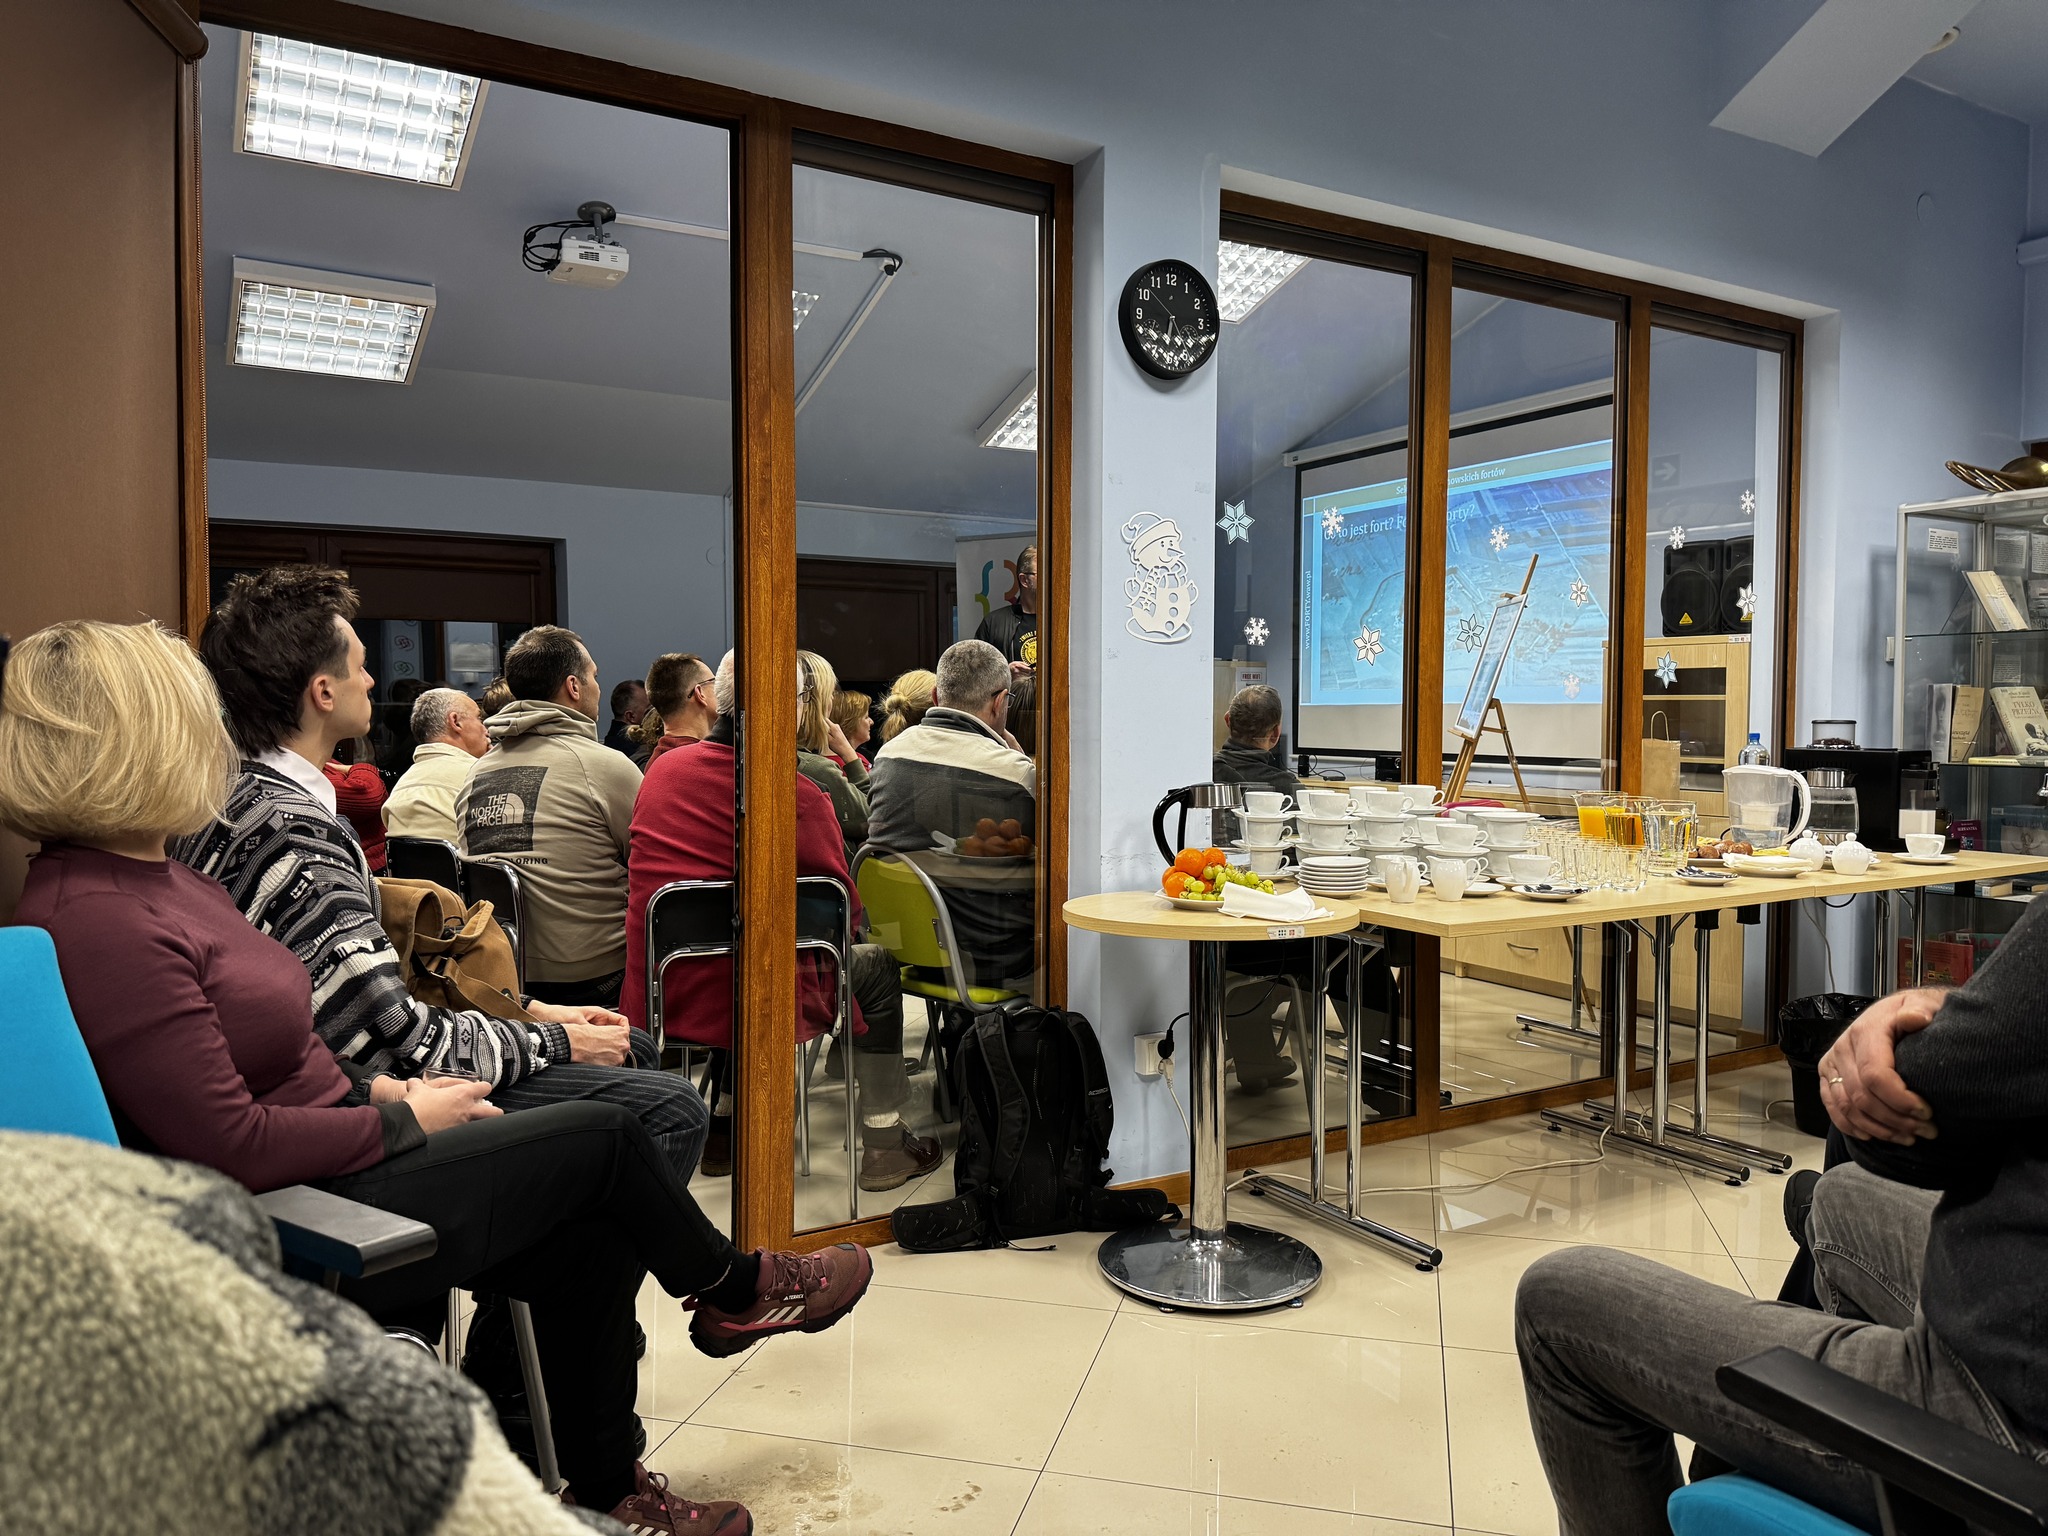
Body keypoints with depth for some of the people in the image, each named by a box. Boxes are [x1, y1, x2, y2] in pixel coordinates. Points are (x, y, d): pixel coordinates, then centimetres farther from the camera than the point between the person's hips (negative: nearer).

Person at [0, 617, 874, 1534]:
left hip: (331, 1160, 9)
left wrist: (378, 1088, 4)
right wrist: (402, 1121, -13)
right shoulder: (101, 922, -25)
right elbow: (235, 1146, -25)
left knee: (591, 1246, 5)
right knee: (604, 1136, -3)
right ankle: (740, 1289, 26)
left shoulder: (139, 874, 8)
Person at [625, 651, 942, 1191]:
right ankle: (884, 1148, 25)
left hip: (656, 1000, 6)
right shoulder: (799, 795, -18)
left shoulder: (661, 771, 0)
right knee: (876, 965, 18)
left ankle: (721, 1128, 38)